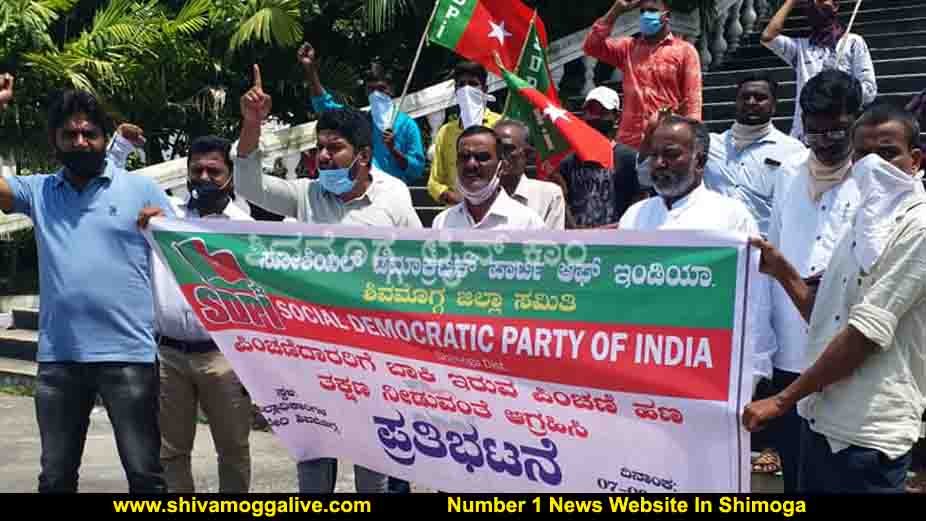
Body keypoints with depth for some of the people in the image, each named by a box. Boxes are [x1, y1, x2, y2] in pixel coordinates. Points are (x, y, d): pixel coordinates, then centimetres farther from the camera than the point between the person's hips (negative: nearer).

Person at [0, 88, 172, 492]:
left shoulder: (141, 189, 2)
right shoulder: (38, 191, 10)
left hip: (128, 354, -3)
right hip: (57, 358, 3)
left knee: (144, 474, 4)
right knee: (55, 477, 16)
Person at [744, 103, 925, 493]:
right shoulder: (864, 222, 13)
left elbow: (868, 332, -19)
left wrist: (782, 400, -16)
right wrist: (782, 272, 1)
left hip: (867, 432, -8)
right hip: (820, 418, 8)